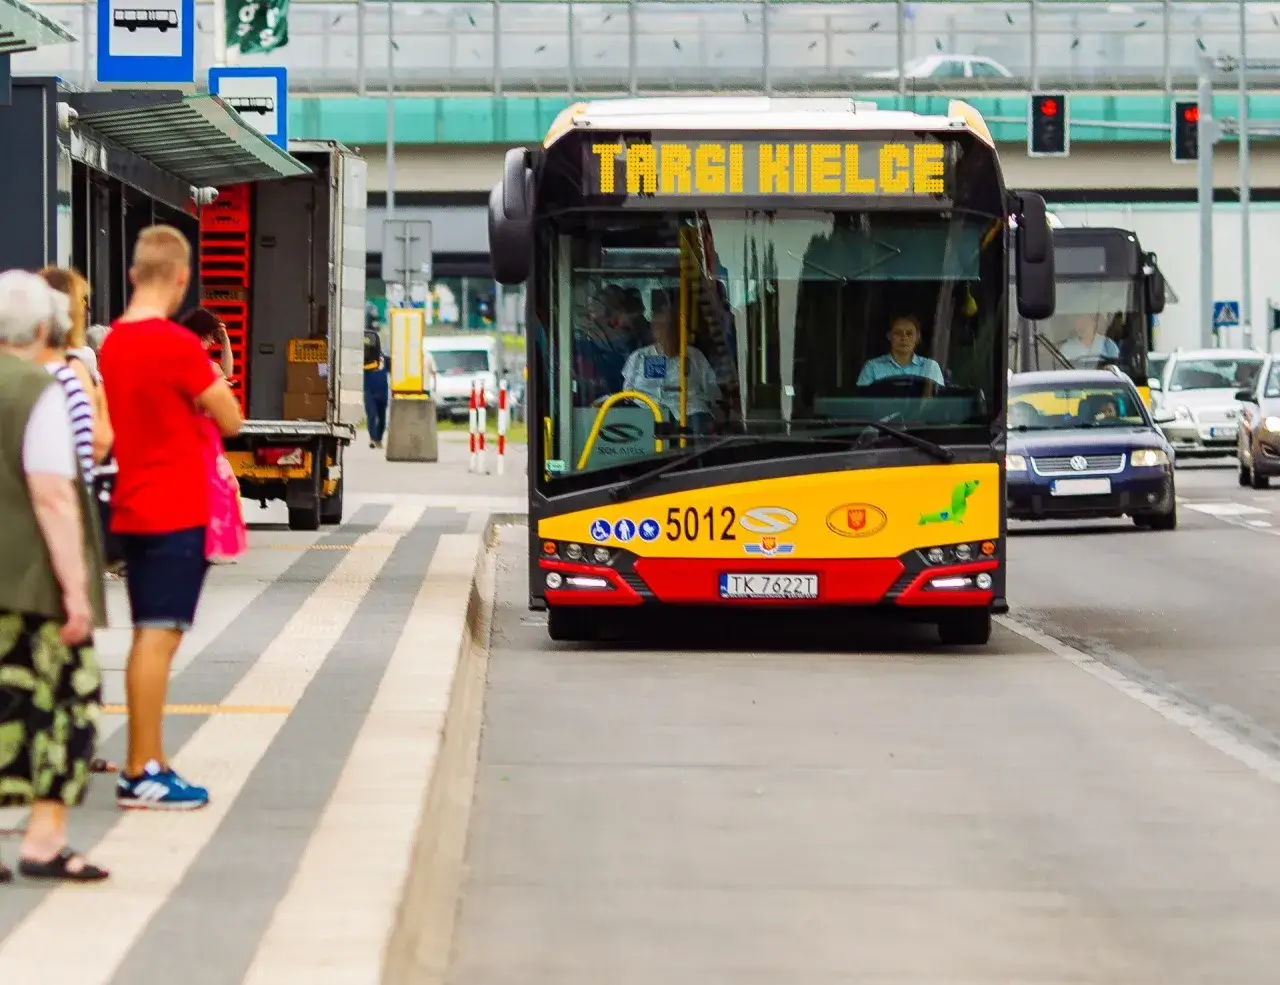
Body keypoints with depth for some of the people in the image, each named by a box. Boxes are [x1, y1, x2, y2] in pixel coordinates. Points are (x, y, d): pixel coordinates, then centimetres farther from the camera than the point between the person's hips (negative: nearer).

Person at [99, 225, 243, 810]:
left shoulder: (112, 343, 9)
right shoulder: (179, 345, -16)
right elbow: (230, 420, -9)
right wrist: (209, 379, 6)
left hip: (134, 512, 8)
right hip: (175, 513, -8)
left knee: (148, 638, 13)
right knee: (159, 636, -7)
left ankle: (144, 765, 17)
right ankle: (141, 774, -6)